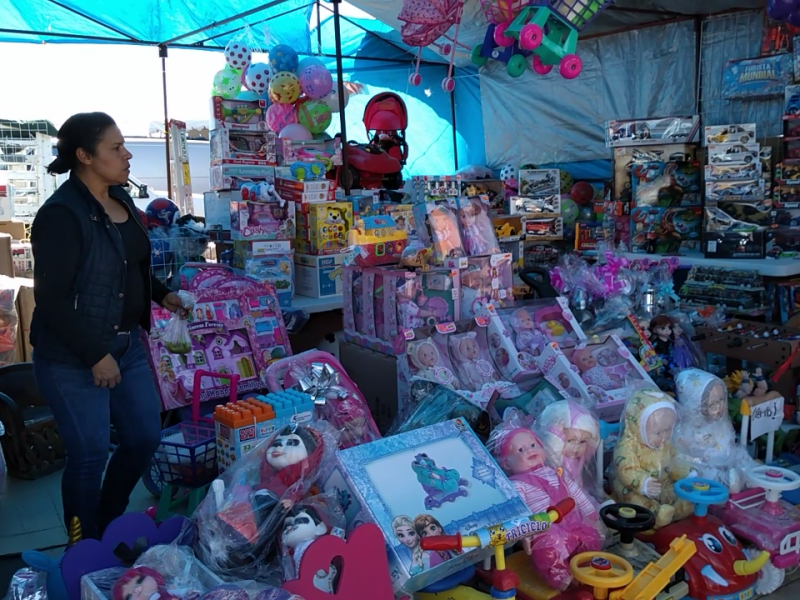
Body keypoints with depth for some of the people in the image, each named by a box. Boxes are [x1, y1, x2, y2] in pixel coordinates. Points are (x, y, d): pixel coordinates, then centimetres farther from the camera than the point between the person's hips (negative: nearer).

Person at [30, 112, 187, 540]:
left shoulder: (120, 199, 6)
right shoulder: (61, 214, -19)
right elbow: (51, 299, -21)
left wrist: (161, 295, 7)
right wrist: (95, 355, -19)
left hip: (127, 344, 8)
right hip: (73, 359, -8)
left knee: (145, 437, 14)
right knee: (90, 454, 2)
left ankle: (110, 525, 37)